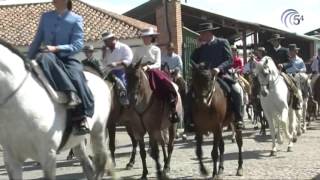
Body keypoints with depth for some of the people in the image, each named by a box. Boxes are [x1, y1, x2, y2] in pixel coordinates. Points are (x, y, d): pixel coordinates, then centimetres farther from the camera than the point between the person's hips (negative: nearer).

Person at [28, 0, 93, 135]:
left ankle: (81, 119, -34)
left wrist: (56, 48, -18)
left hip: (66, 58, -2)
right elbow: (37, 41, 20)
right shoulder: (45, 17, 16)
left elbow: (78, 45, -6)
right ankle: (71, 92, -46)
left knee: (77, 78, -33)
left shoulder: (76, 19, 4)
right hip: (47, 56, 2)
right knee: (45, 58, -36)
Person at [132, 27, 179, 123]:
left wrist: (149, 67, -21)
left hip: (154, 71, -2)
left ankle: (172, 110, -22)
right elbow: (133, 63, 12)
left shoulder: (156, 49, 8)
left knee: (167, 86, -27)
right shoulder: (139, 50, 12)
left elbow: (158, 64, -3)